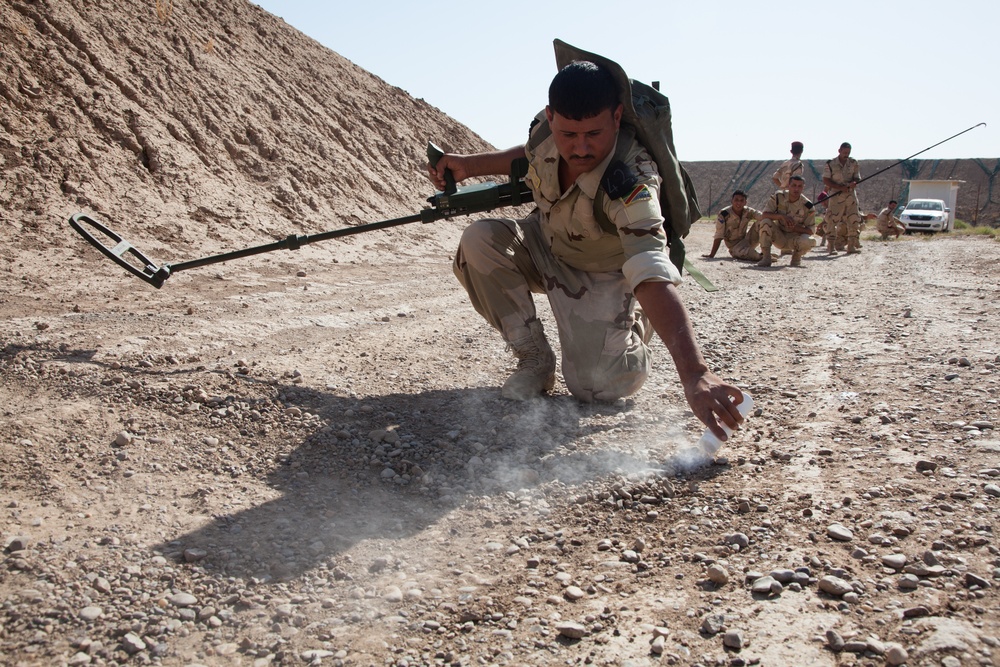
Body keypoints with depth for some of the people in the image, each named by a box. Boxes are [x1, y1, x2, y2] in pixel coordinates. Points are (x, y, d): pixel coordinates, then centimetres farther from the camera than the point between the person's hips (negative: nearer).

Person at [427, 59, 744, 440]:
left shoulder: (630, 181, -39)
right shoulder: (545, 128, -22)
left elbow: (654, 276, -52)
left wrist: (695, 374, -62)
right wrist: (469, 165, -4)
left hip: (601, 275, -5)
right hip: (544, 247, 5)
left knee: (599, 387, -23)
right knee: (479, 242, -25)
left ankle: (636, 323, 15)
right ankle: (535, 361, -5)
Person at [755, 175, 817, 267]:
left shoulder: (807, 206, -11)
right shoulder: (778, 196, -9)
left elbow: (810, 230, -9)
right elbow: (763, 215, -15)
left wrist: (794, 227, -27)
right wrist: (781, 216, -30)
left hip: (795, 239, 0)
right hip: (779, 237, 1)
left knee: (809, 241, -34)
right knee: (765, 222, -28)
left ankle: (797, 256, 4)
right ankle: (766, 257, -17)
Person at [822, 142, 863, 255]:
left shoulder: (854, 163, 8)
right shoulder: (830, 164, -3)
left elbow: (857, 178, 11)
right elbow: (826, 181, -5)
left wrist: (853, 183, -14)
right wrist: (841, 187, -16)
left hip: (850, 195, 4)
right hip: (835, 196, -4)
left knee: (855, 220, 0)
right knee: (832, 221, -8)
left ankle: (852, 245, 8)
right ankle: (831, 246, -1)